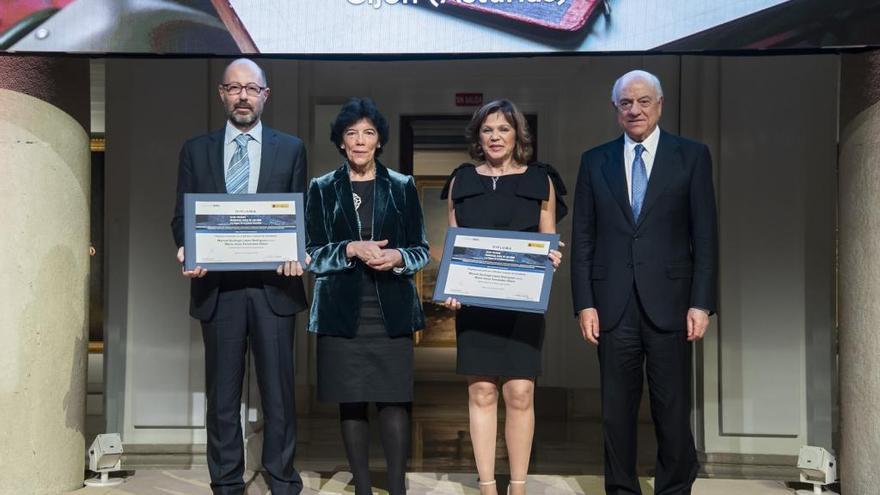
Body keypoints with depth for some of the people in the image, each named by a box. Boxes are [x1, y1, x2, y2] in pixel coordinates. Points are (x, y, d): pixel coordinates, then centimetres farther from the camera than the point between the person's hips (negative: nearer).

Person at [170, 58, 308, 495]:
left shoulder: (290, 149, 9)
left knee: (278, 390, 3)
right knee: (222, 393, 8)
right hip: (217, 286, 1)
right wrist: (187, 251, -11)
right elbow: (183, 216, 8)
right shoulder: (196, 150, 10)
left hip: (273, 285, -1)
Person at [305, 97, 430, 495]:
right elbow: (312, 255, 4)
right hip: (342, 309, 1)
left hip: (391, 309, 0)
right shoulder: (322, 189, 9)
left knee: (394, 400, -5)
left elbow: (421, 250, 9)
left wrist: (398, 258, -12)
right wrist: (351, 250, -13)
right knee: (351, 402, 3)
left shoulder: (402, 187, 9)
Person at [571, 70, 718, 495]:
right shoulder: (595, 161, 9)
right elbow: (582, 240, 7)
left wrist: (701, 303, -5)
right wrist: (584, 303, 0)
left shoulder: (692, 156, 4)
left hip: (668, 303, -1)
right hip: (613, 305, 2)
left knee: (672, 409, 4)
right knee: (617, 410, 8)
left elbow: (705, 237, 1)